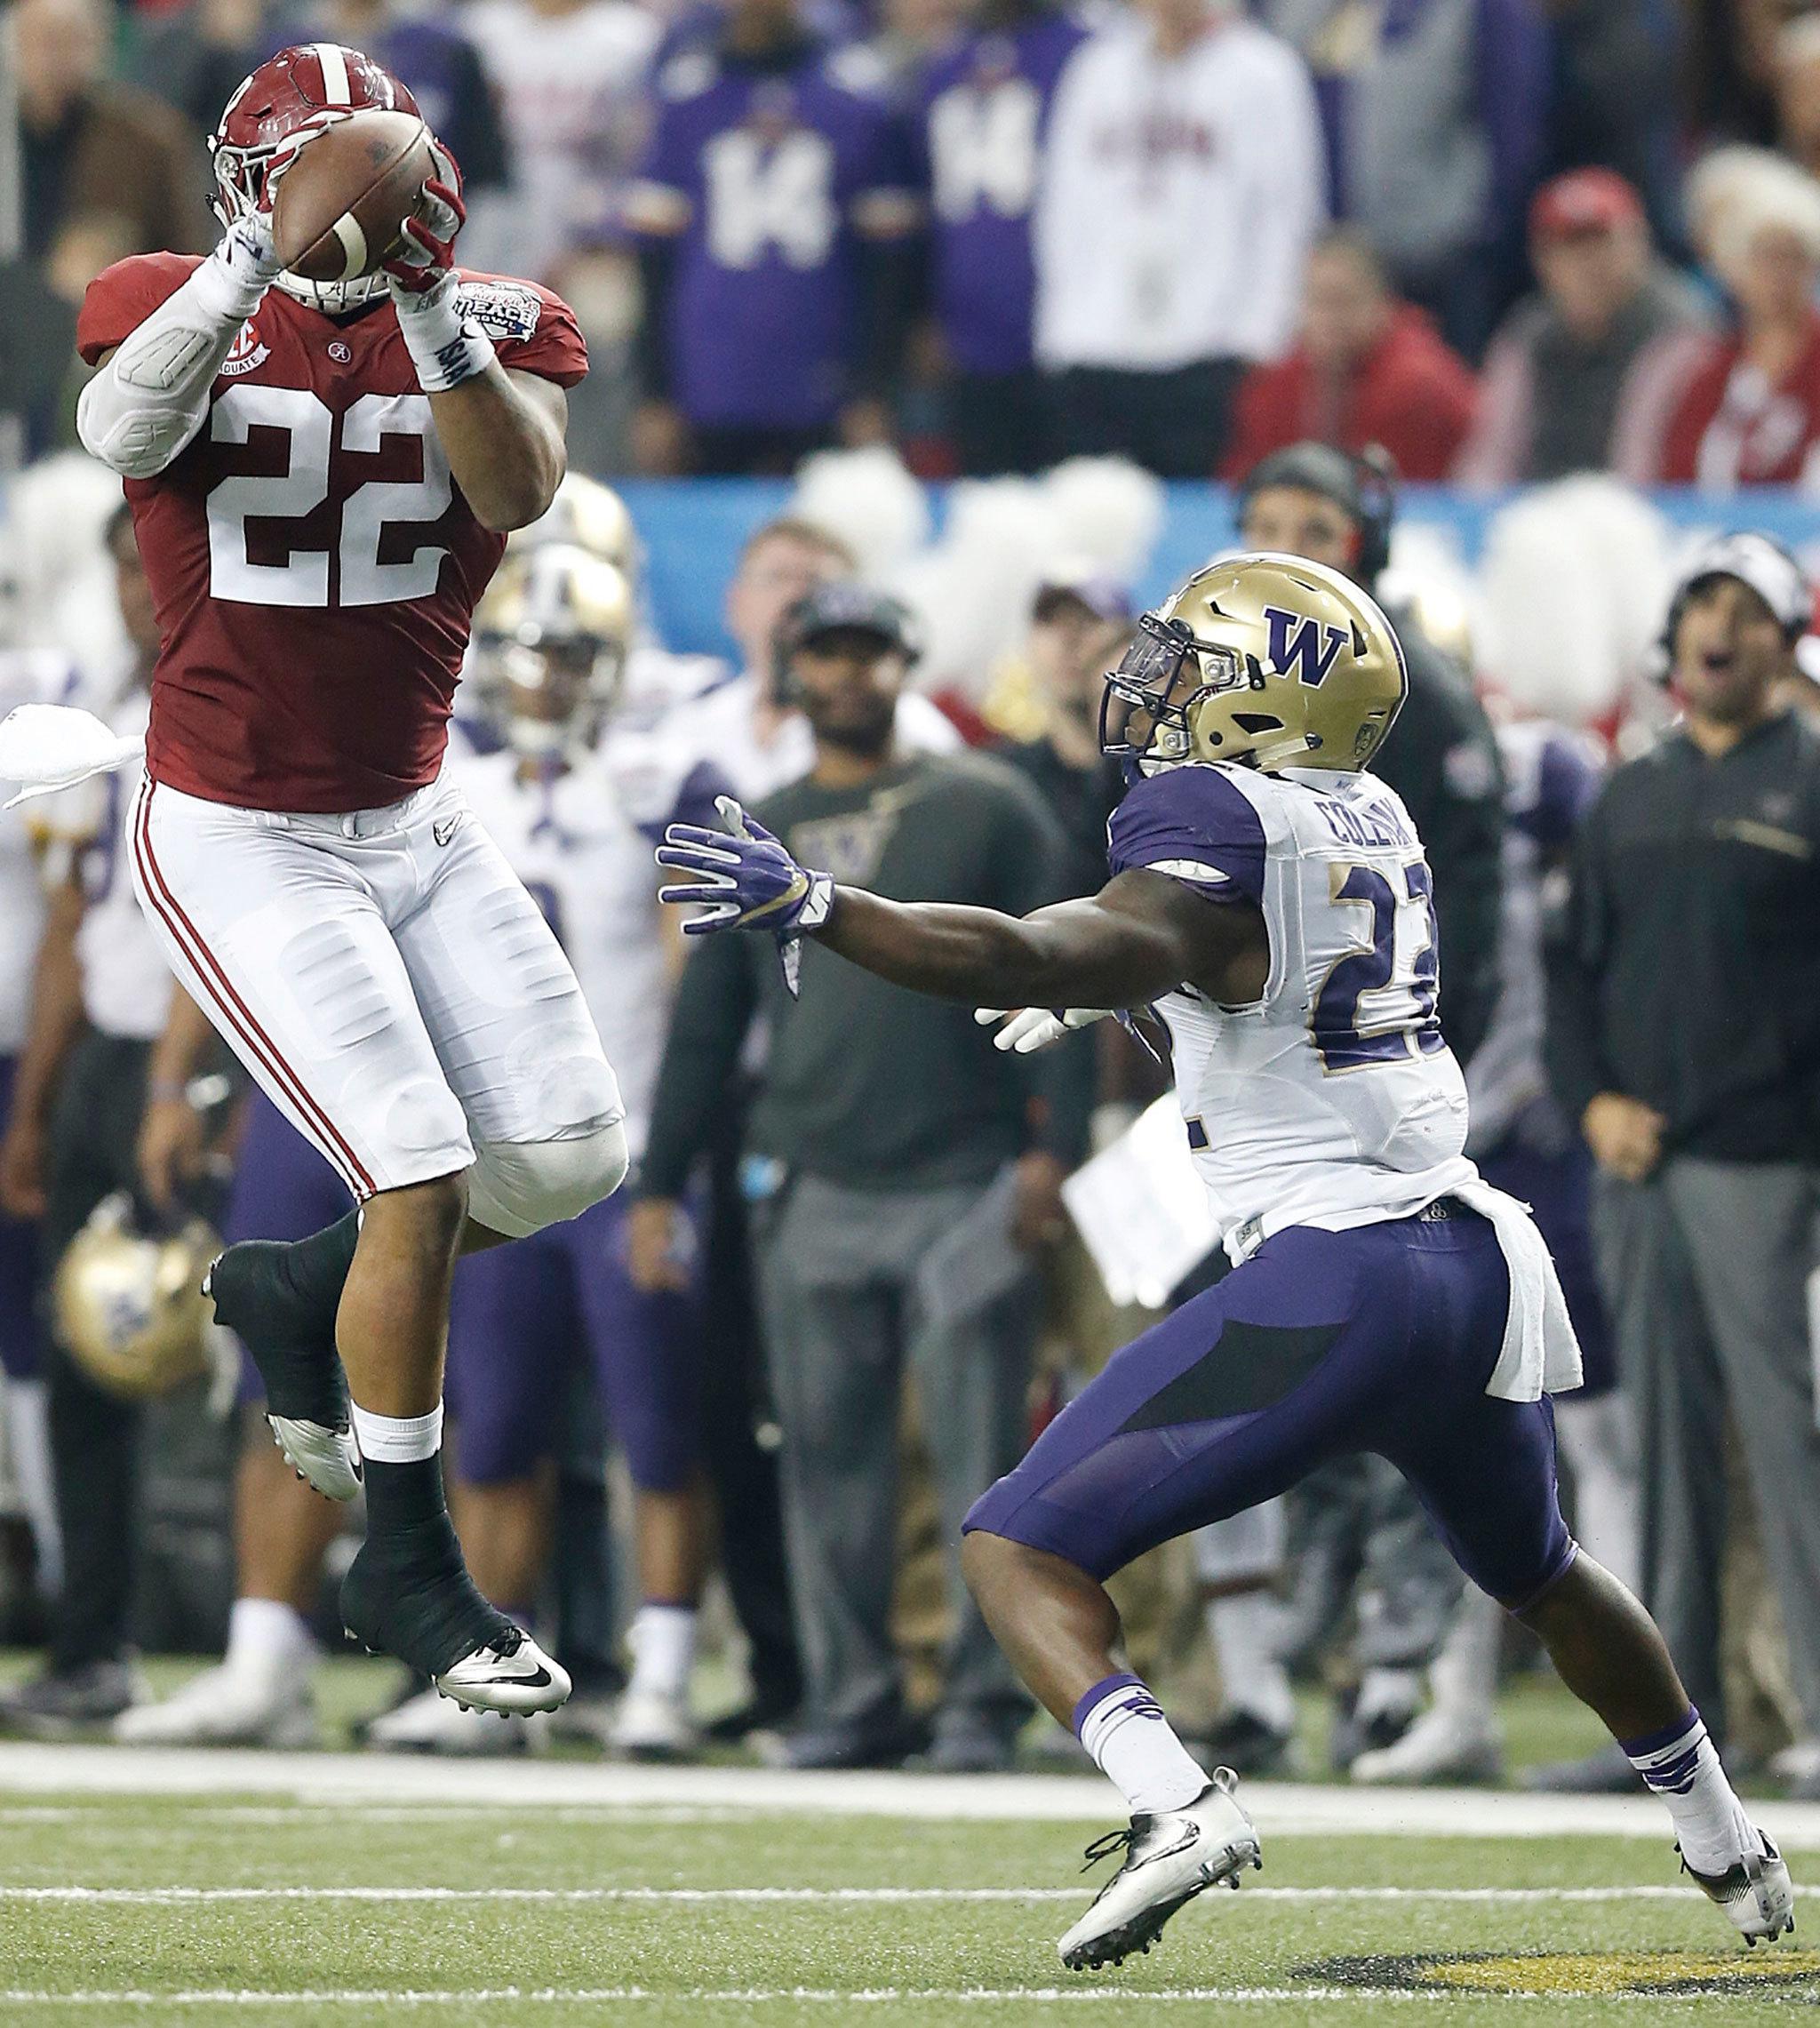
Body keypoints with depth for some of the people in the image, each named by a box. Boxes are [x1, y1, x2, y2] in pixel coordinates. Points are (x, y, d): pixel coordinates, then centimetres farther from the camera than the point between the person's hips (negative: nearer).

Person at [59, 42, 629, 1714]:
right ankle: (408, 1570, 4)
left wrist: (430, 311, -36)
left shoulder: (494, 329, -2)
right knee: (422, 1184, -12)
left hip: (416, 824, 5)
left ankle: (294, 1295, 28)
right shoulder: (182, 309, -10)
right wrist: (261, 261, -44)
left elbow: (520, 488, -23)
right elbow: (124, 431, -33)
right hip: (239, 848, -5)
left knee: (574, 1155, 2)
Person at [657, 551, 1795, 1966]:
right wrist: (1096, 984, 40)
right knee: (1538, 1571, 34)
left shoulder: (1218, 827, -11)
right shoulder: (1375, 824, 12)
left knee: (1021, 1551, -5)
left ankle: (1175, 1802, -27)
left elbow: (1049, 961, -27)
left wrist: (812, 907, -31)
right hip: (1473, 1259, 8)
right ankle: (1725, 1844, 48)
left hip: (1333, 1279, -8)